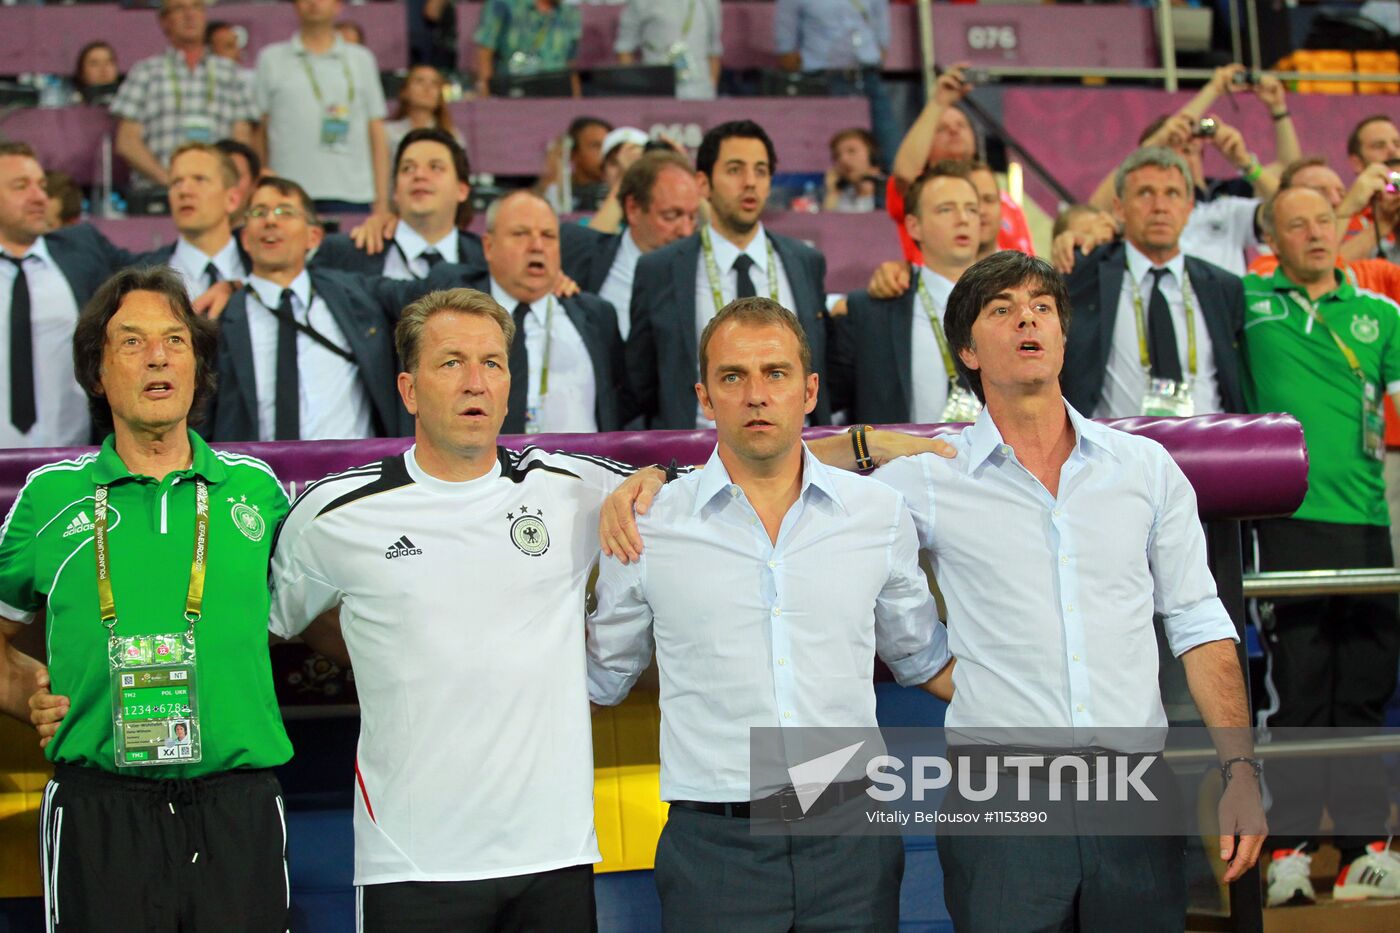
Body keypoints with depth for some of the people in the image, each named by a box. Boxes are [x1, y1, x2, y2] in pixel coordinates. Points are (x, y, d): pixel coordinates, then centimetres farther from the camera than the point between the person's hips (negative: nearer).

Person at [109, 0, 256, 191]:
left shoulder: (228, 72, 20)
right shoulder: (145, 71, 15)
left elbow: (242, 138, 14)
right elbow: (126, 142, 7)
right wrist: (167, 178, -8)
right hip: (156, 189, -1)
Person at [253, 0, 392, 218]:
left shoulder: (362, 59, 15)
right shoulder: (271, 59, 12)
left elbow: (377, 135, 12)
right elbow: (260, 132, 9)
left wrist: (382, 201, 5)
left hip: (351, 196, 1)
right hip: (289, 198, -1)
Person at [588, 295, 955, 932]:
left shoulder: (880, 514, 6)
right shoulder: (647, 526, 2)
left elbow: (923, 659, 21)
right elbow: (599, 677, 16)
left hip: (851, 838, 2)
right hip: (715, 848, -1)